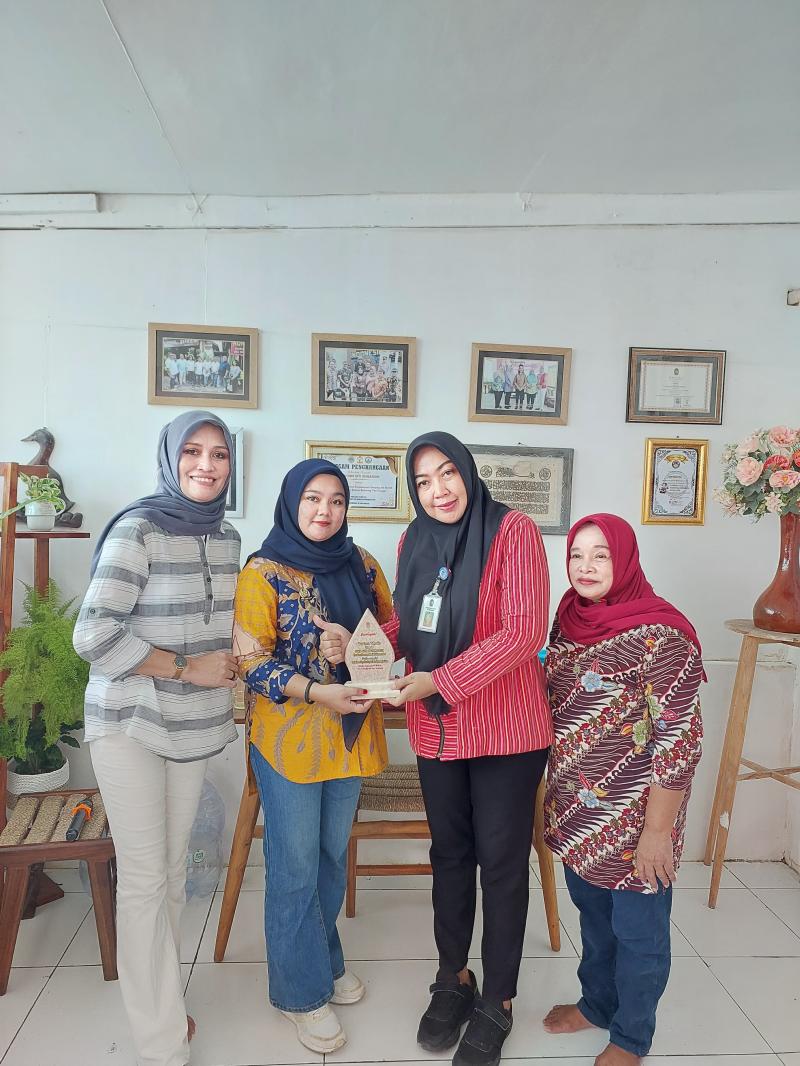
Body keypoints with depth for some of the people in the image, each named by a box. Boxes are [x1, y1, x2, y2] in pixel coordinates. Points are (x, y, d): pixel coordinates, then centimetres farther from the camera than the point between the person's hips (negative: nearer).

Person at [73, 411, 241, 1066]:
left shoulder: (226, 537, 4)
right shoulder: (137, 529, -16)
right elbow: (93, 636, -21)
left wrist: (227, 662, -1)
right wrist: (187, 667, -18)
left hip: (193, 723, 6)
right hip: (129, 723, -6)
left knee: (173, 869, 16)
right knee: (144, 878, 2)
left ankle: (162, 1004, 37)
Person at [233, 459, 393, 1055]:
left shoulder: (361, 564, 3)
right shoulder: (264, 573, -11)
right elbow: (248, 660, -15)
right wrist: (317, 692, -24)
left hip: (352, 734, 5)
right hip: (289, 738, -5)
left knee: (334, 855, 21)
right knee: (296, 867, 8)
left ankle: (325, 959, 44)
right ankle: (303, 990, 30)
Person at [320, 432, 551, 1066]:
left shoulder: (514, 532, -12)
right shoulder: (415, 542, 5)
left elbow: (525, 631, -19)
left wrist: (441, 680, -24)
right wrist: (357, 644, -7)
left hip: (506, 729, -5)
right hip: (435, 729, 5)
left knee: (501, 862, 9)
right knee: (449, 853, 19)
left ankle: (497, 1002, 30)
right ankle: (453, 977, 41)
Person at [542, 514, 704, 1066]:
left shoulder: (658, 635, -21)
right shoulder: (572, 620, 1)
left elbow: (680, 740, -20)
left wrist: (657, 831, -18)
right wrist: (554, 798, 15)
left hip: (632, 819, -6)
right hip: (578, 813, 6)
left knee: (636, 932, 15)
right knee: (593, 914, 24)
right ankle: (596, 1003, 47)